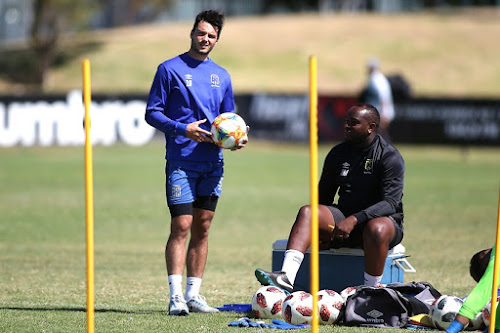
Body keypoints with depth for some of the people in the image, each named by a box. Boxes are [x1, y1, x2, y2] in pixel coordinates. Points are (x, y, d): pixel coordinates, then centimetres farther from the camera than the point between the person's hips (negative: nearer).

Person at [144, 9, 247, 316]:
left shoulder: (221, 75, 15)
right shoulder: (170, 69, 0)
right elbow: (152, 113, -2)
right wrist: (182, 129, -16)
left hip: (213, 162, 5)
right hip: (181, 161, -5)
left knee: (202, 228, 7)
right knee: (181, 227, -12)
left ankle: (194, 294, 12)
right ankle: (176, 295, -14)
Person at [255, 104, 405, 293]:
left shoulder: (390, 157, -8)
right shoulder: (338, 154, 10)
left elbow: (390, 203, -18)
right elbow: (324, 196, 16)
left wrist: (355, 220, -30)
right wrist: (323, 227, -4)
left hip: (380, 218, -5)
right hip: (345, 217, 5)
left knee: (376, 228, -40)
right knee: (306, 212, -21)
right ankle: (286, 278, -40)